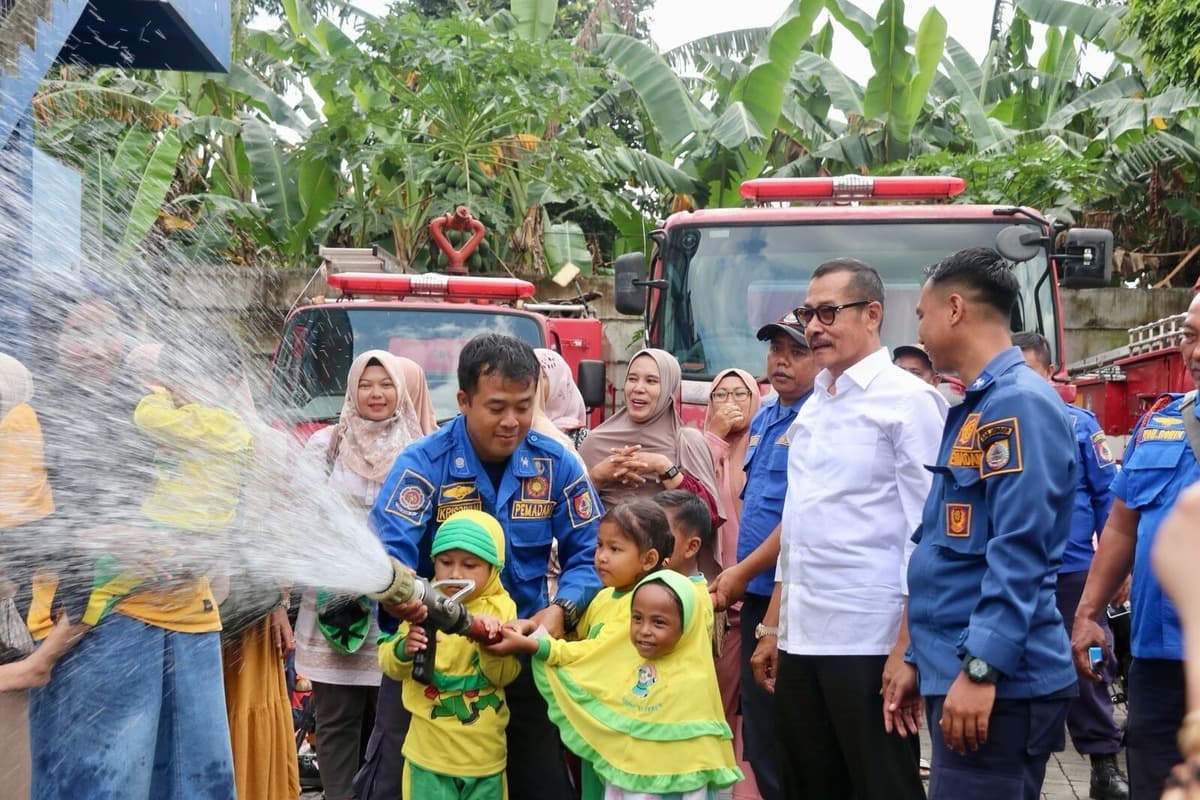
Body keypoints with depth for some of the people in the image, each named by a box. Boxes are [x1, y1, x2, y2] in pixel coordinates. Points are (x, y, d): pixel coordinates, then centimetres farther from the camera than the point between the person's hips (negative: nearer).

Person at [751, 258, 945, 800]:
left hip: (868, 642, -7)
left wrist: (906, 646, -18)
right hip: (802, 640, 8)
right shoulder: (811, 409, 16)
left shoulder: (908, 401, -7)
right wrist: (774, 628, 17)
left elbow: (927, 533, -13)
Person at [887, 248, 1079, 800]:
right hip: (955, 672, 10)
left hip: (998, 684, -10)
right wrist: (920, 661, 22)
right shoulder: (975, 408, 19)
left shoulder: (1019, 402, -12)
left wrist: (981, 669, -24)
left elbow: (1019, 551, -21)